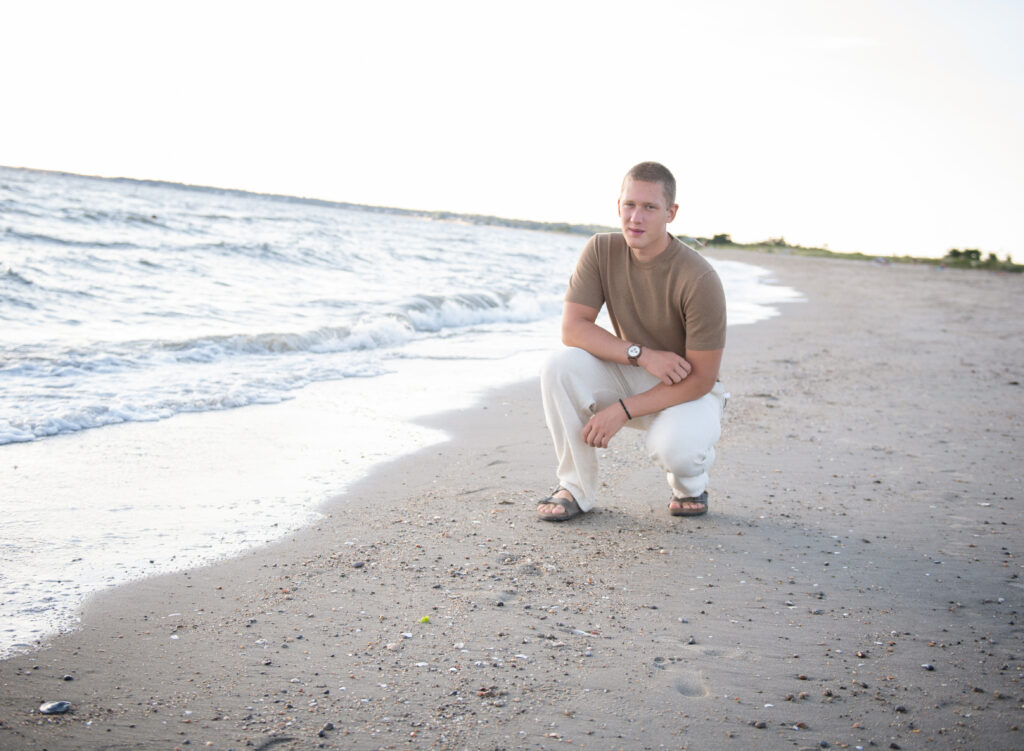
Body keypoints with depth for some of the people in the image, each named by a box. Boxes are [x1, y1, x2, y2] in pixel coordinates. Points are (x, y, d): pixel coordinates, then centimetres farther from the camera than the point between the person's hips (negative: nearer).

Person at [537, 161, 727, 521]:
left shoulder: (700, 280, -25)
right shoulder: (601, 250, -12)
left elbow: (700, 378, -22)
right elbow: (572, 329, -15)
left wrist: (622, 410, -27)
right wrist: (641, 354, -28)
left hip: (689, 392, -4)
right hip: (629, 378, 4)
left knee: (672, 446, -36)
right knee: (559, 365, -24)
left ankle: (690, 484, 5)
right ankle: (576, 488, -8)